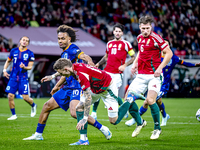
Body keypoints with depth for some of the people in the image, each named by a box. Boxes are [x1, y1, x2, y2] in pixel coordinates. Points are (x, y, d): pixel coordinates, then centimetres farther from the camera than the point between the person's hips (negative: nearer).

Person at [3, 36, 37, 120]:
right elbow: (8, 61, 19)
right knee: (10, 96, -6)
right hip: (13, 77, 3)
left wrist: (24, 67, -23)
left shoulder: (30, 53, -2)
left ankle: (33, 106, 26)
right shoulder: (14, 51, 6)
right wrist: (4, 70, 6)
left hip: (23, 78, -3)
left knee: (25, 97, -7)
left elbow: (30, 66, -3)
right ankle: (13, 115, 10)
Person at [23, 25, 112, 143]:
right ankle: (38, 134, 26)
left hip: (77, 87, -10)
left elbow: (87, 58, -26)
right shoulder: (64, 53, 18)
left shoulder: (72, 49, -10)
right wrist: (52, 77, 40)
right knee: (47, 106, 13)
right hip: (68, 88, 10)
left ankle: (102, 128, -16)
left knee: (75, 113, -27)